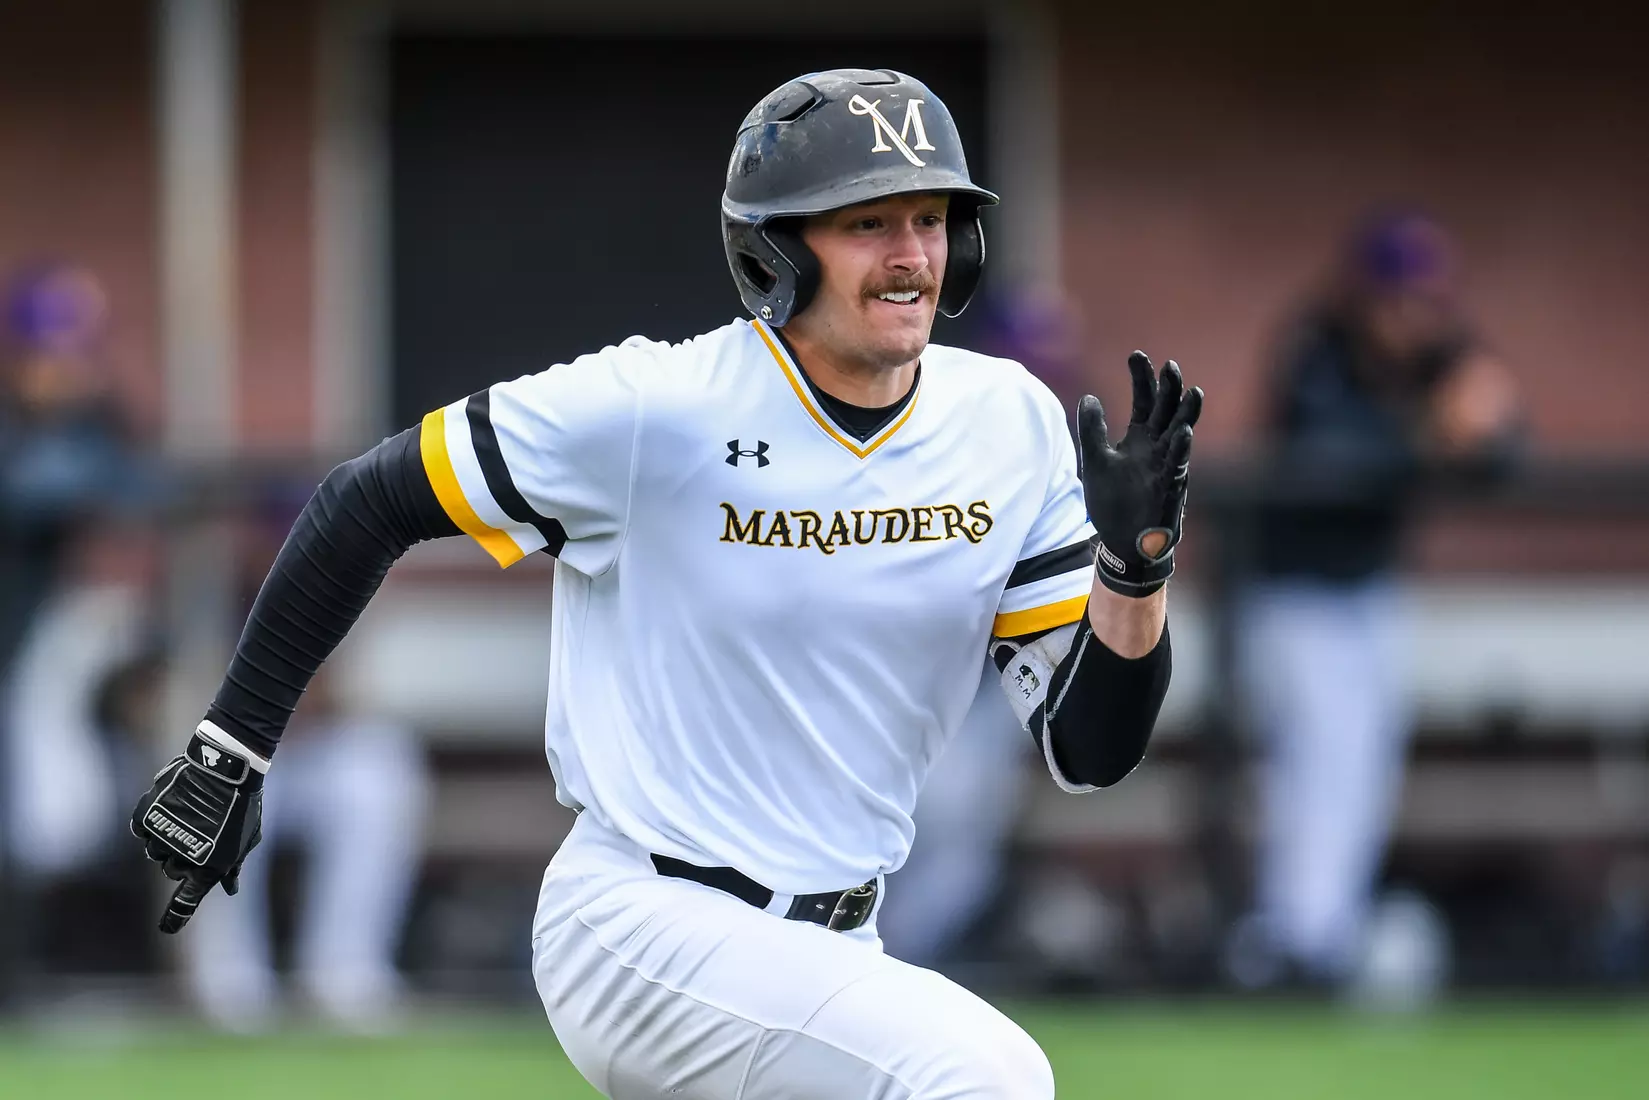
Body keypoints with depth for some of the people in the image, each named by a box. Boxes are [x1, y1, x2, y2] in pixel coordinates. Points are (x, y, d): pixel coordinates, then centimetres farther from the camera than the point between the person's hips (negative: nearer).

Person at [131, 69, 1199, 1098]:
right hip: (641, 934, -7)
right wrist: (230, 753, -5)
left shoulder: (1010, 425, 0)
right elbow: (368, 504, -4)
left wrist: (1137, 559, -18)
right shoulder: (653, 409, -15)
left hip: (827, 951, 7)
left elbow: (1090, 749, 0)